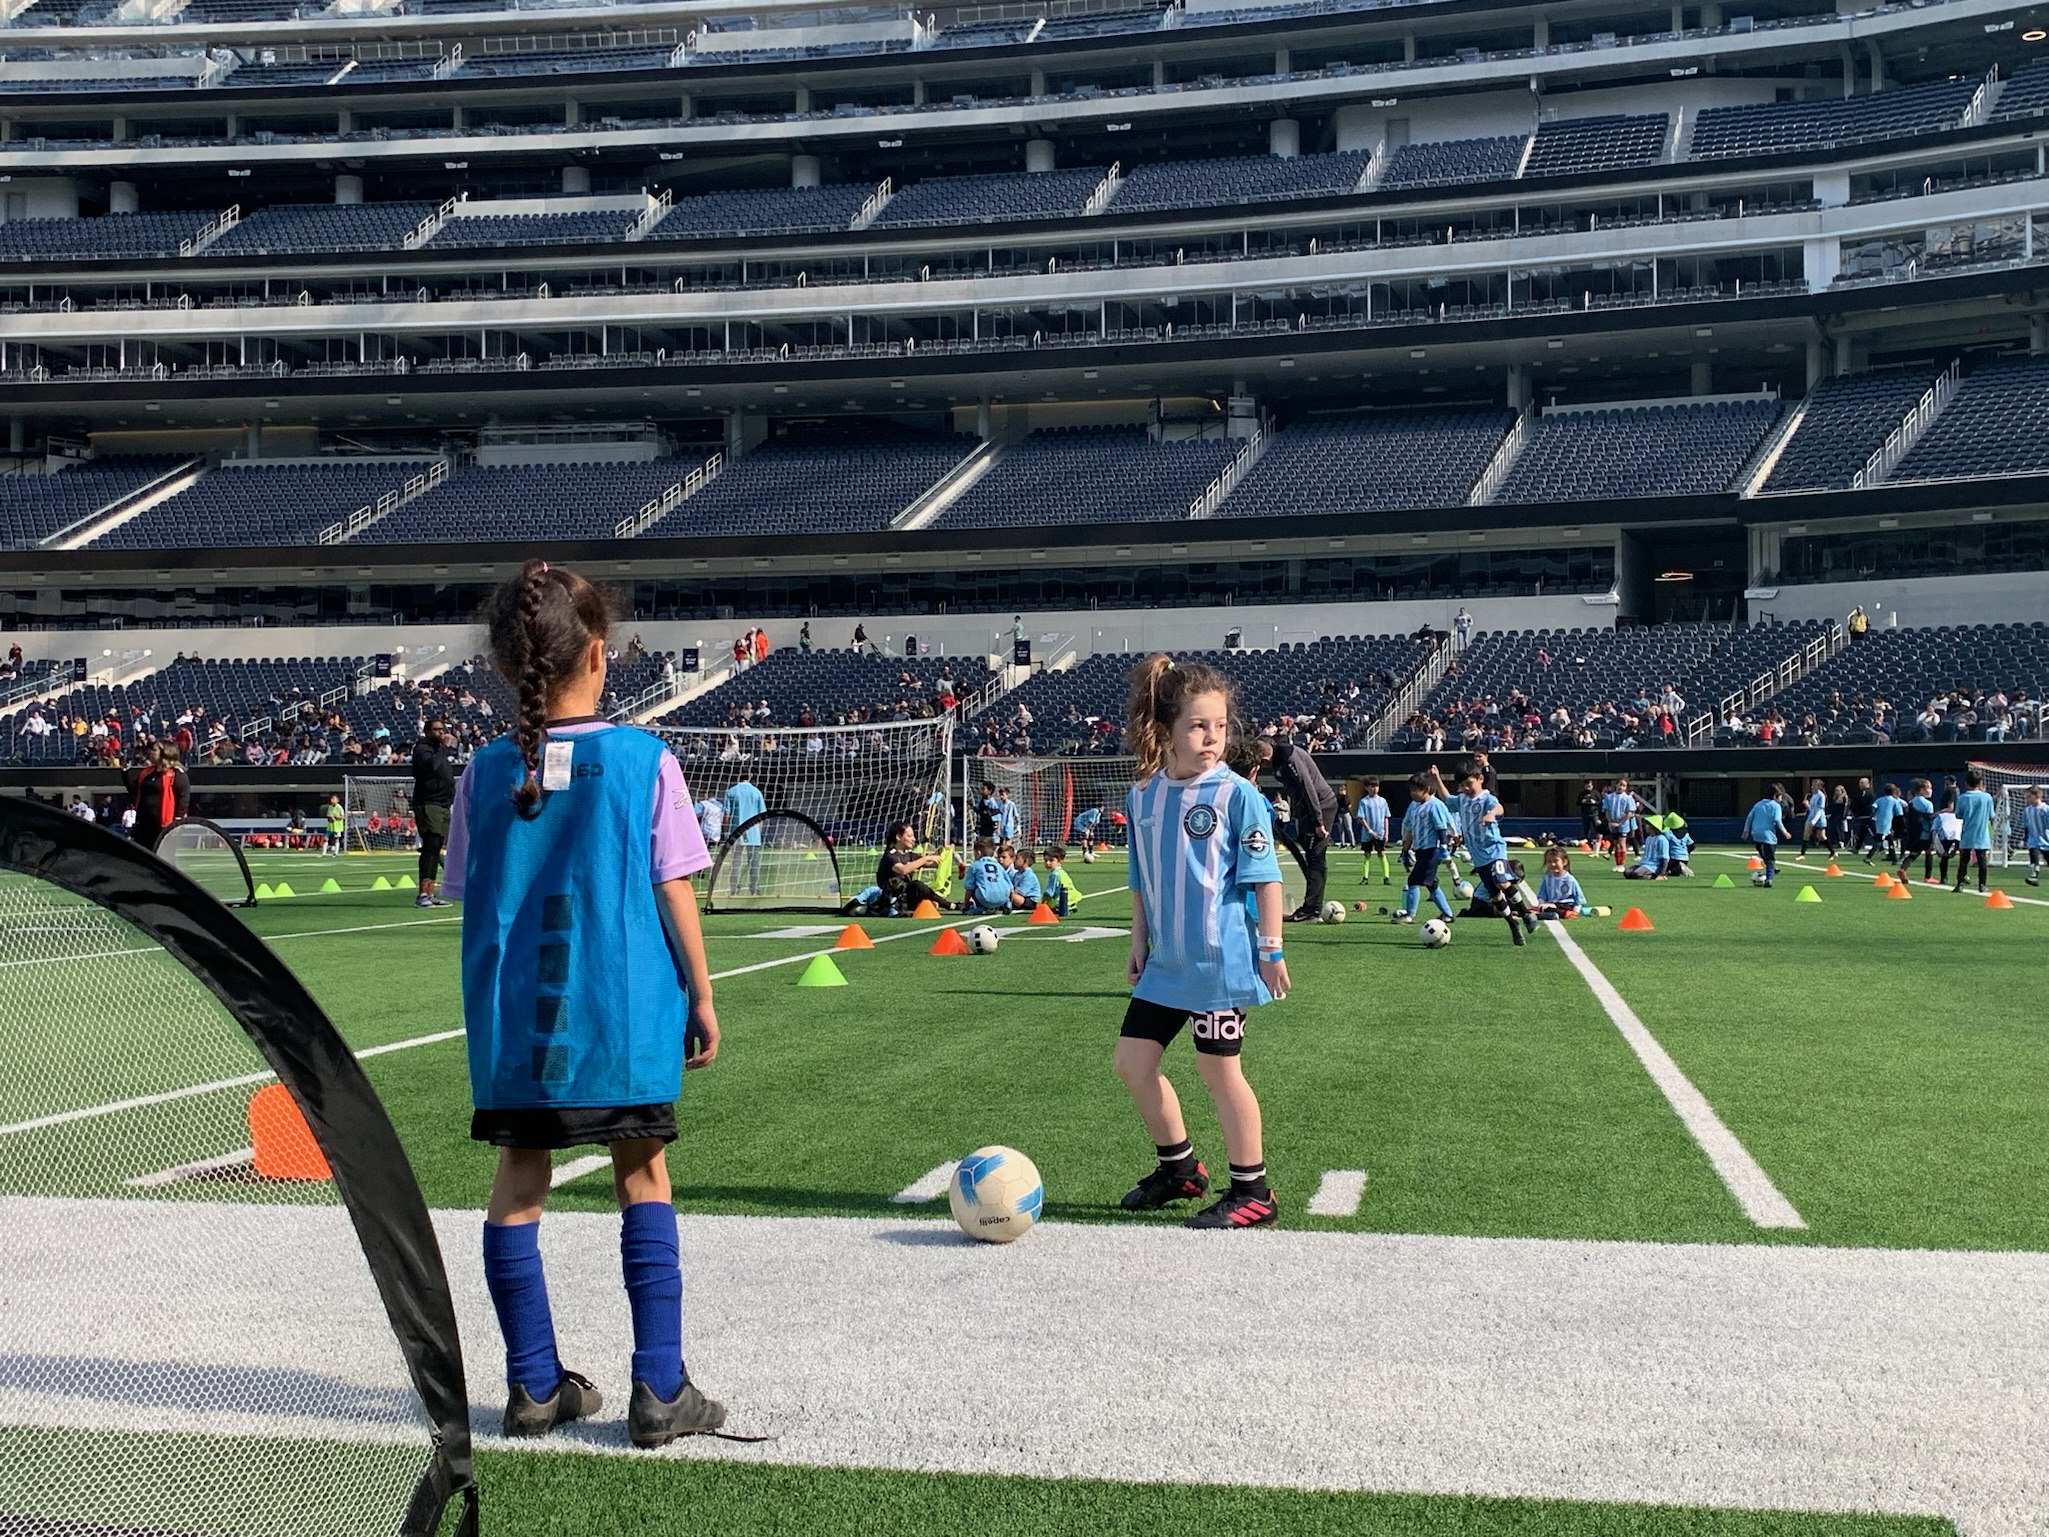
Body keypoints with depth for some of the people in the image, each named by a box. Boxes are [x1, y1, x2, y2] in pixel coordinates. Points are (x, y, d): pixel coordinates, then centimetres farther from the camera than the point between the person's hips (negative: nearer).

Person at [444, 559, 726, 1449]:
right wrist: (701, 998, 4)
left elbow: (472, 903, 7)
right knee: (643, 1182, 8)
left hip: (511, 1018, 2)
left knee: (518, 1184, 12)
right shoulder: (645, 760, -6)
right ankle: (659, 1390, 8)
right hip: (624, 1016, -2)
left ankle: (535, 1386, 18)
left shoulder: (487, 771, 1)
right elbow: (674, 894, -5)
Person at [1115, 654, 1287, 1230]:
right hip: (1165, 965, 6)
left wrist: (1271, 948, -11)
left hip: (1222, 962, -6)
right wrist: (1139, 944, 14)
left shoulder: (1237, 795, -12)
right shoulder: (1142, 797, 4)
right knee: (1133, 1060, 9)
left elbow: (1265, 879, -10)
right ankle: (1179, 1168, 28)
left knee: (1218, 1069, -1)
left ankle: (1252, 1192, 14)